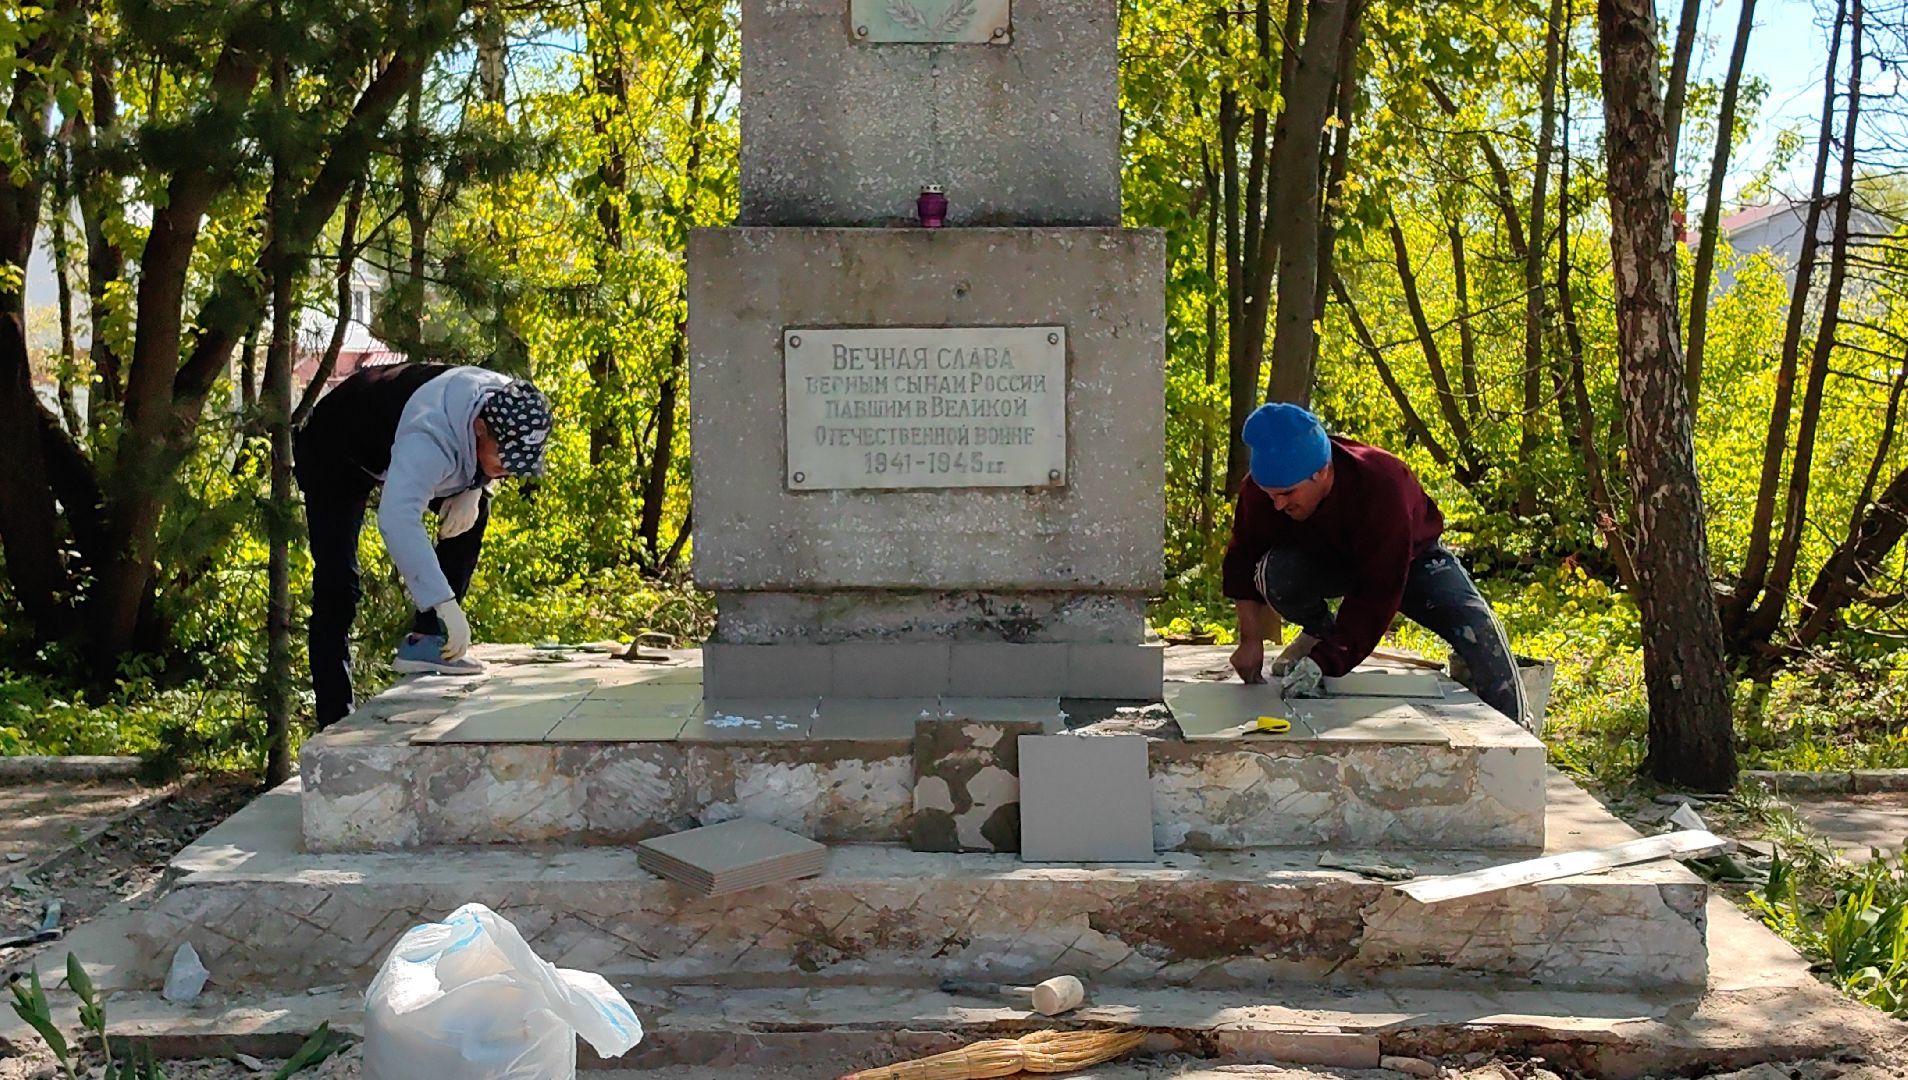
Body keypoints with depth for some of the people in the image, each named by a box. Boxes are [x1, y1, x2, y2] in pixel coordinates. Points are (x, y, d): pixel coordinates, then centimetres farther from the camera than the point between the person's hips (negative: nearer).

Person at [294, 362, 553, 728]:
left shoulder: (504, 408, -23)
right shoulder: (430, 440, -46)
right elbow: (398, 520, -59)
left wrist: (473, 490, -18)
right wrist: (445, 603, -64)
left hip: (389, 444, 8)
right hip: (331, 453, -8)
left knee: (473, 512, -4)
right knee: (337, 584, -16)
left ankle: (425, 641, 0)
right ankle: (335, 721, -14)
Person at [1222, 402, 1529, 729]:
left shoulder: (1381, 487, -41)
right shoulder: (1261, 490, -29)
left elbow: (1376, 595, -40)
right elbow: (1243, 560, -13)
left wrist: (1324, 660, -47)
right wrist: (1251, 639, -22)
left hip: (1409, 558, -3)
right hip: (1324, 559, 3)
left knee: (1477, 628, -26)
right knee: (1275, 571, -31)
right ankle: (1320, 628, 2)